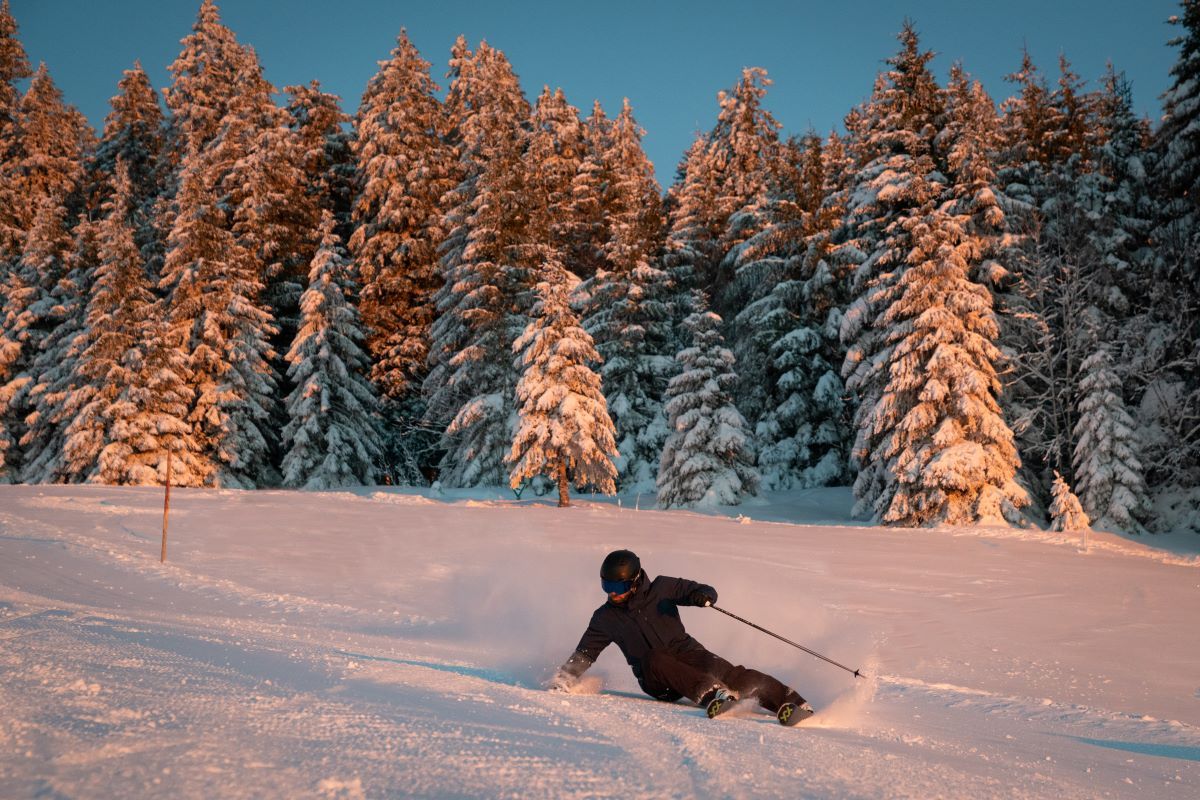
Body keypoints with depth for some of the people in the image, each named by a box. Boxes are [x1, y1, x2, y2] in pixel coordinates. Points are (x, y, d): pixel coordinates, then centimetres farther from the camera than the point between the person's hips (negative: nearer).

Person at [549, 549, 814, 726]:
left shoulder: (661, 588, -1)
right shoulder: (606, 618, 4)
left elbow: (706, 591, 0)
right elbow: (583, 654, 10)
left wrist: (702, 595, -23)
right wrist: (563, 679, -4)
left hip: (685, 652, 0)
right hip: (656, 681, 1)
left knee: (727, 672, -28)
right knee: (655, 659, -33)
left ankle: (789, 703, -34)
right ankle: (711, 694, -49)